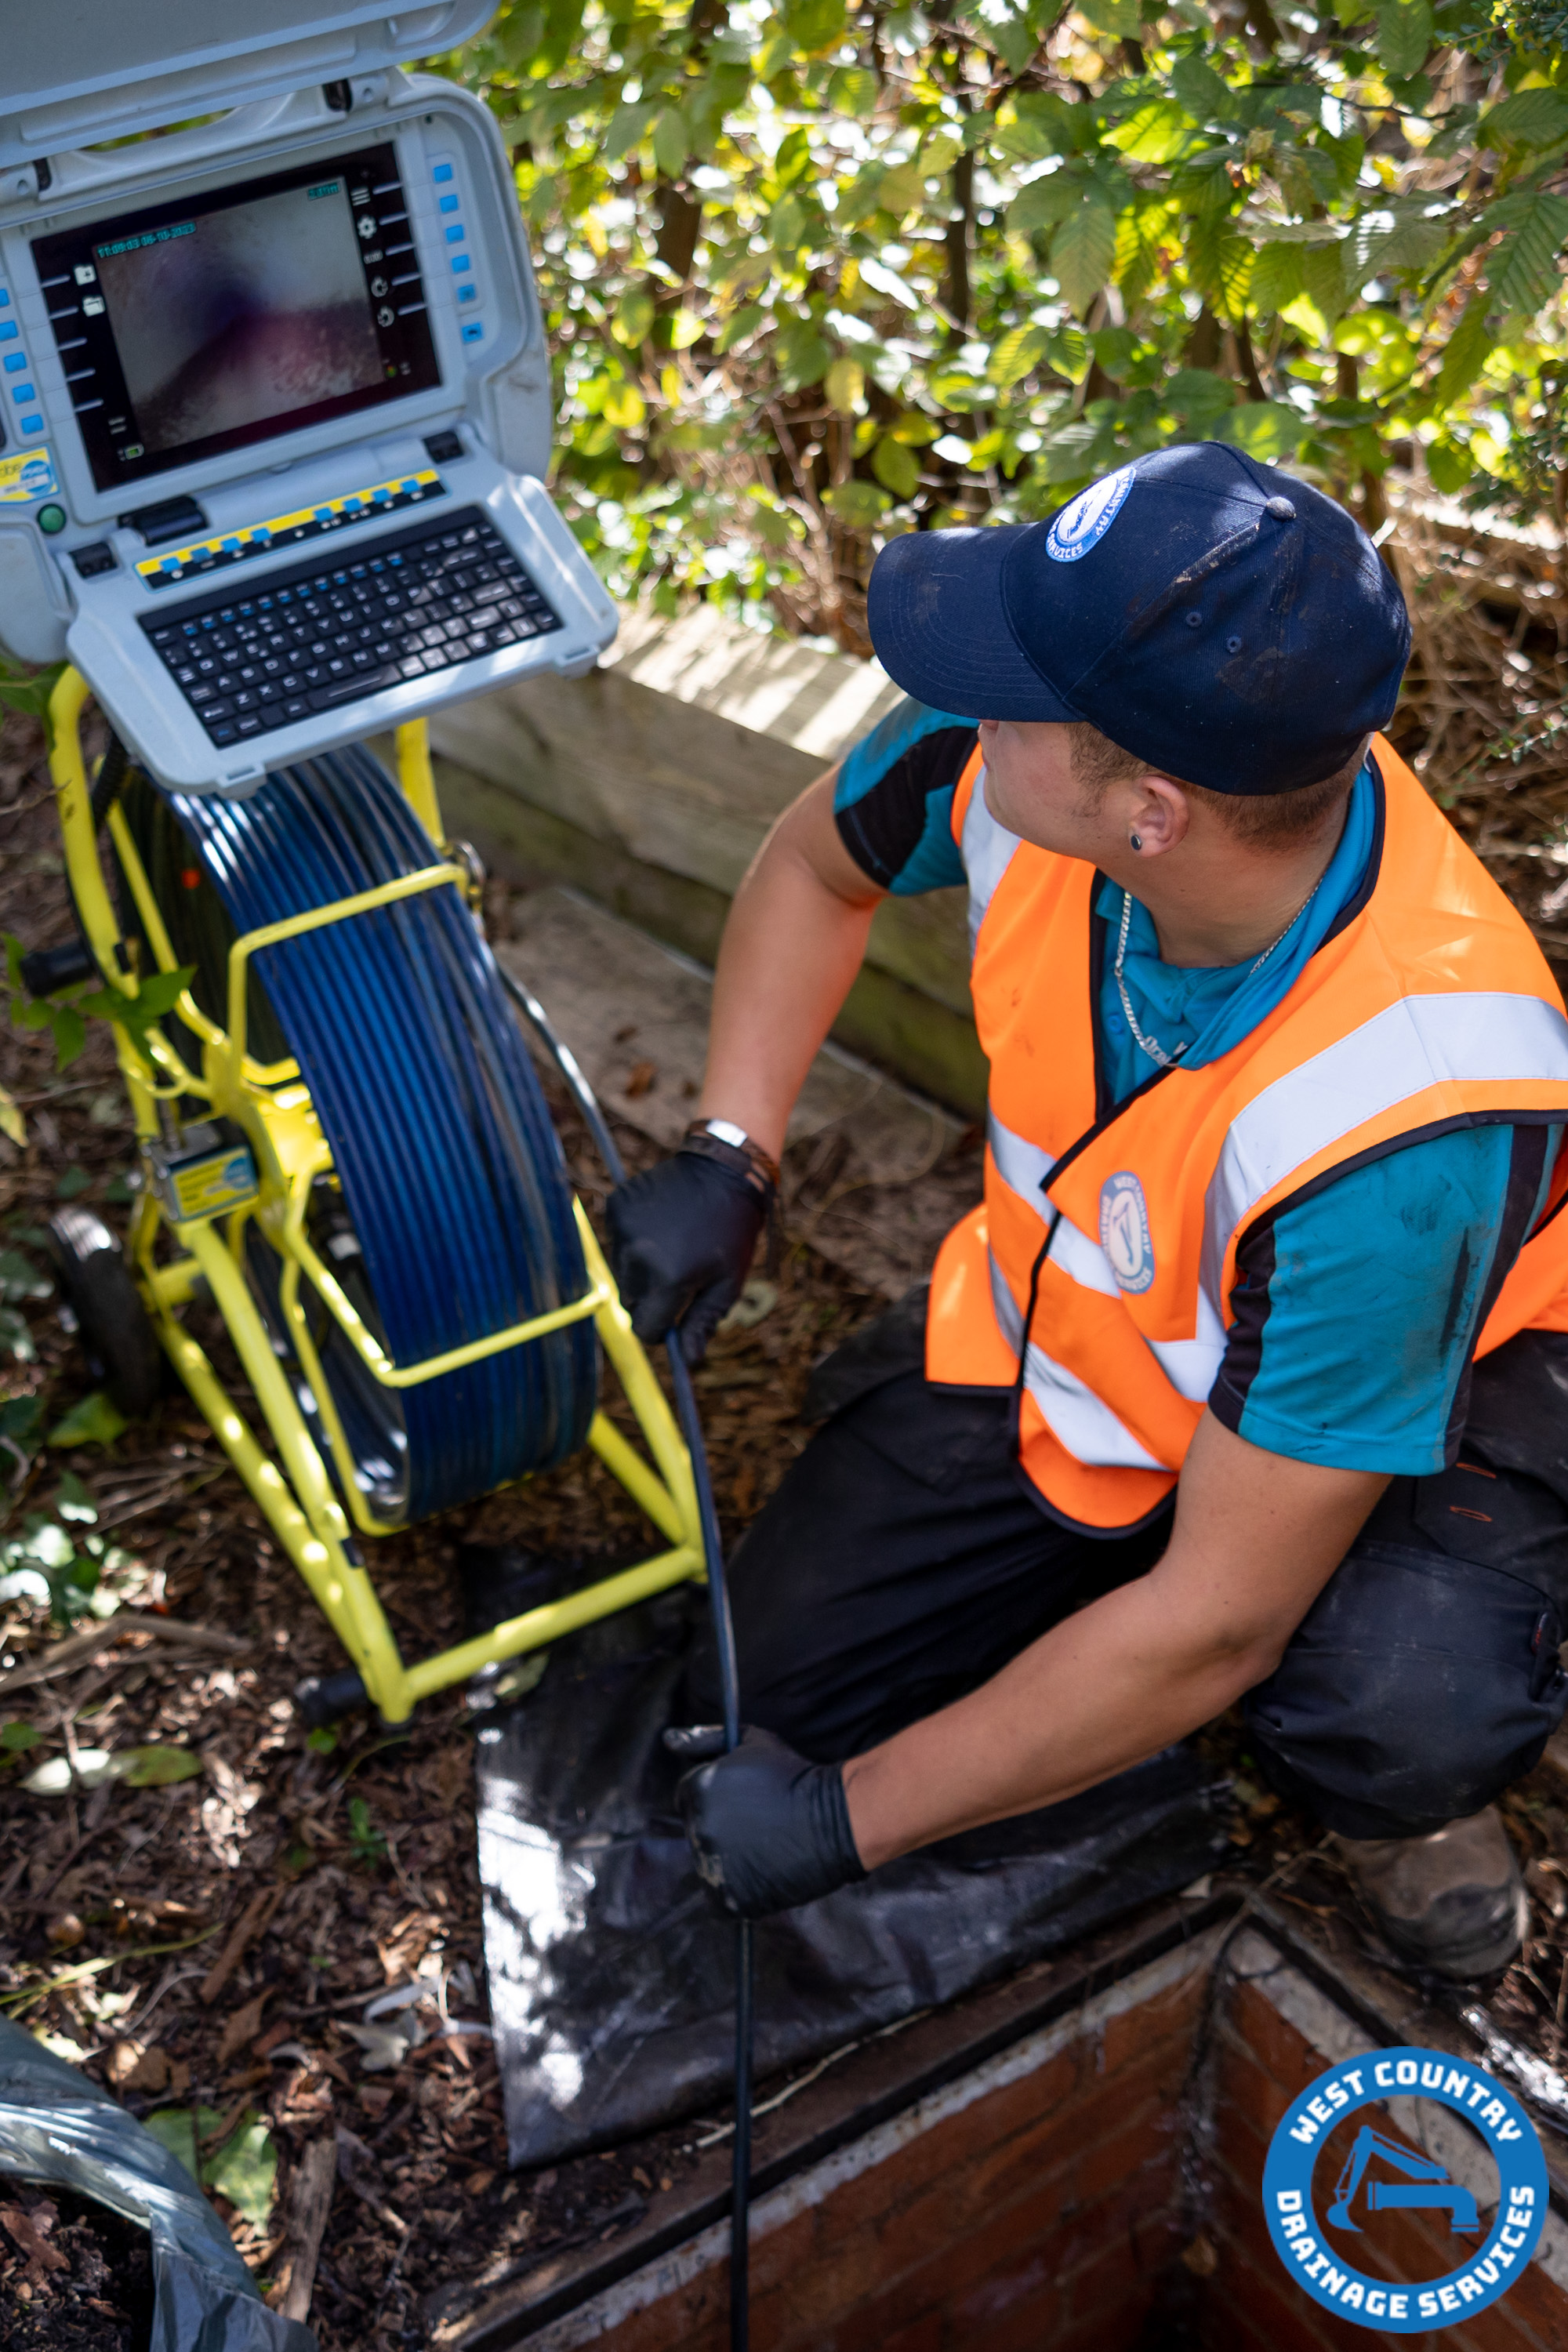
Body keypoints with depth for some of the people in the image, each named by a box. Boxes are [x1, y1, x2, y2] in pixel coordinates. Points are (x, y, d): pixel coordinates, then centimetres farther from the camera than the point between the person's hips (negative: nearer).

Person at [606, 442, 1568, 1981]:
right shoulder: (1010, 758, -27)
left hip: (1378, 1398, -4)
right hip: (1055, 1321, 5)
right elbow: (817, 861, 1)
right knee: (764, 1690, -2)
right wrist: (729, 1156, -10)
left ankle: (1373, 1781, 3)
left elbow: (1214, 1621, -32)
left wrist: (850, 1818, -23)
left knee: (1414, 1707, -36)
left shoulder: (1400, 1117, -41)